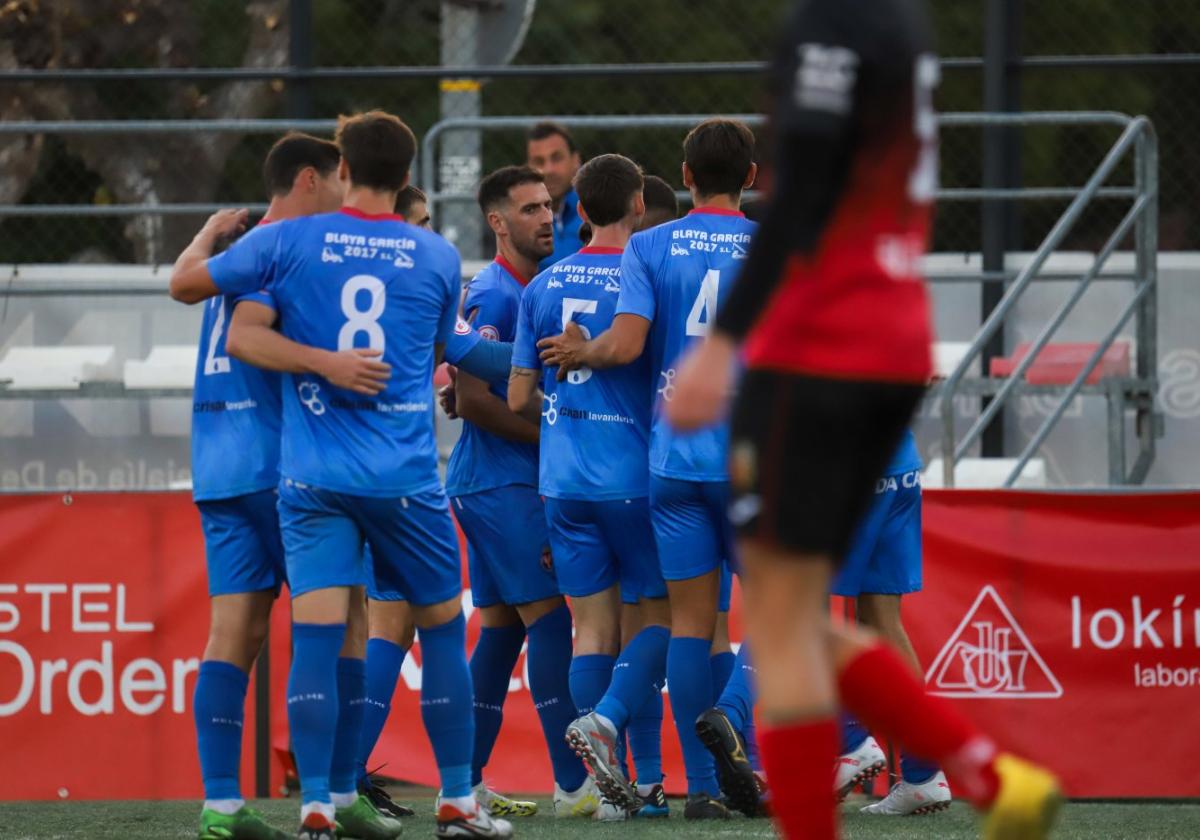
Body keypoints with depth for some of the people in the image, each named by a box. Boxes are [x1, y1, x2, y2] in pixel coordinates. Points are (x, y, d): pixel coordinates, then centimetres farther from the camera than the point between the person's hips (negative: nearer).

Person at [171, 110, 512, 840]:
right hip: (407, 478, 0)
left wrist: (210, 235, 18)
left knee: (317, 637, -5)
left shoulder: (290, 242, 0)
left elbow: (185, 283, 5)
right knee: (443, 628, 13)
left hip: (315, 477, 0)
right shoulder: (438, 257, 5)